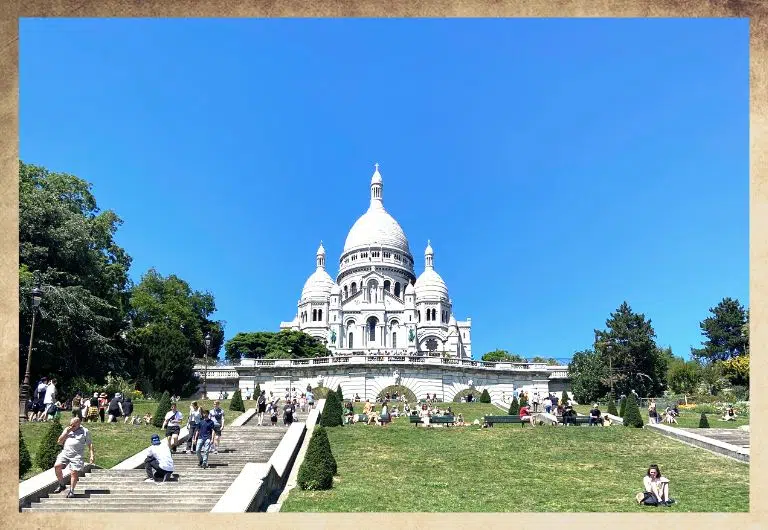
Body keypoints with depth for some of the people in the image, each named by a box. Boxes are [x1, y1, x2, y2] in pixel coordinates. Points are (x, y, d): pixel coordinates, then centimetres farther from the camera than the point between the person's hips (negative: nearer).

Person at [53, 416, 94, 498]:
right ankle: (62, 485, 2)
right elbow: (59, 442, 14)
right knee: (57, 466, -17)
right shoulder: (67, 430, 18)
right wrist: (66, 432, 2)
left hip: (76, 455, -4)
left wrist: (92, 455, -4)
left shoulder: (85, 431, 7)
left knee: (74, 472, -11)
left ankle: (71, 491, 4)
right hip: (65, 452, 4)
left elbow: (90, 444, 6)